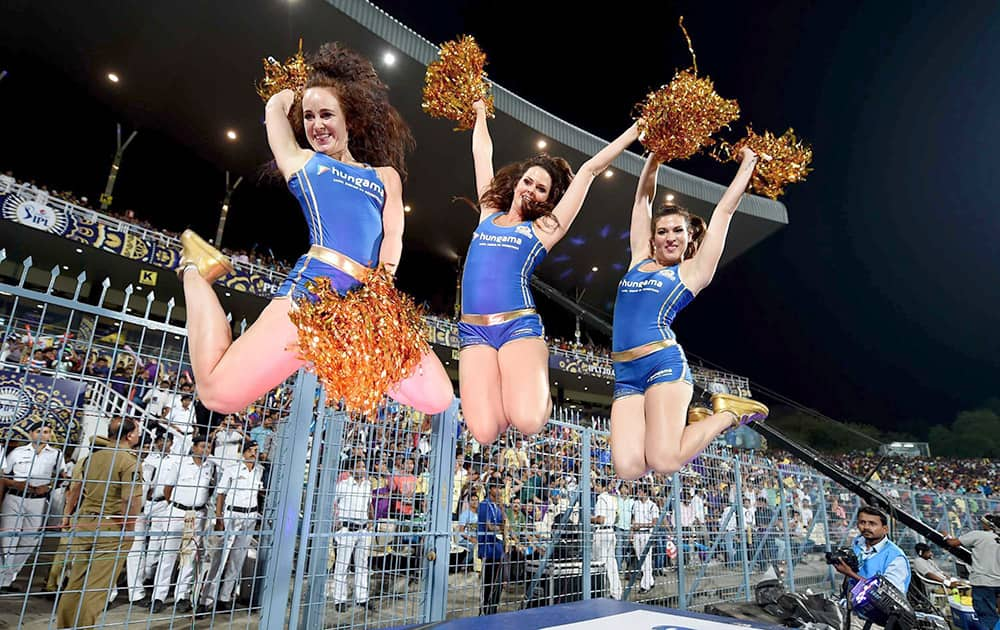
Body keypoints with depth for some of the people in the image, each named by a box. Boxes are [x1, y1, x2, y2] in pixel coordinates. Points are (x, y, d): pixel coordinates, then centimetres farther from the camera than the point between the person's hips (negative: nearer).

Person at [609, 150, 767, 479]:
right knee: (628, 468, -13)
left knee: (664, 462, -19)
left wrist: (748, 163, 22)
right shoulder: (639, 261, 19)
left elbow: (724, 210, 12)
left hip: (664, 364, -4)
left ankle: (728, 415, 8)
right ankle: (682, 422, 17)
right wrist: (654, 154, 25)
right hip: (626, 376, 4)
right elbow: (643, 197, 25)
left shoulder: (692, 271, 8)